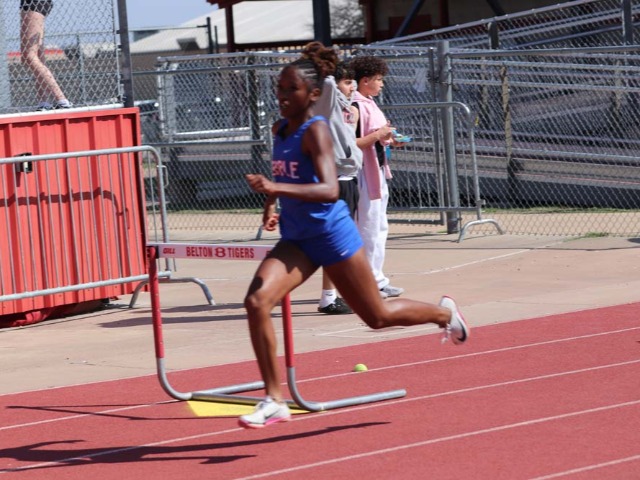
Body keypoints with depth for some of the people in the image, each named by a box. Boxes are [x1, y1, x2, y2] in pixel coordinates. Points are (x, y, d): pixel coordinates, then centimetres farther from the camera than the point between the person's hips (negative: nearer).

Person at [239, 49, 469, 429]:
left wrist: (278, 188, -44)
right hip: (296, 240, 6)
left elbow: (329, 190, -33)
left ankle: (443, 313, 42)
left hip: (331, 235, -6)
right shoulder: (280, 129, 4)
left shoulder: (315, 131, -19)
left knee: (377, 316, 11)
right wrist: (271, 201, 11)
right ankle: (274, 401, -12)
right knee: (256, 301, -18)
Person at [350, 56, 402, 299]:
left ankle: (377, 281, 21)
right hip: (365, 172, -11)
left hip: (377, 170, 11)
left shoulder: (370, 104, 15)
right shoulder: (355, 107, -17)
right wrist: (377, 135, -23)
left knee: (380, 227, 15)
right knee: (370, 228, -7)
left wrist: (389, 139, 8)